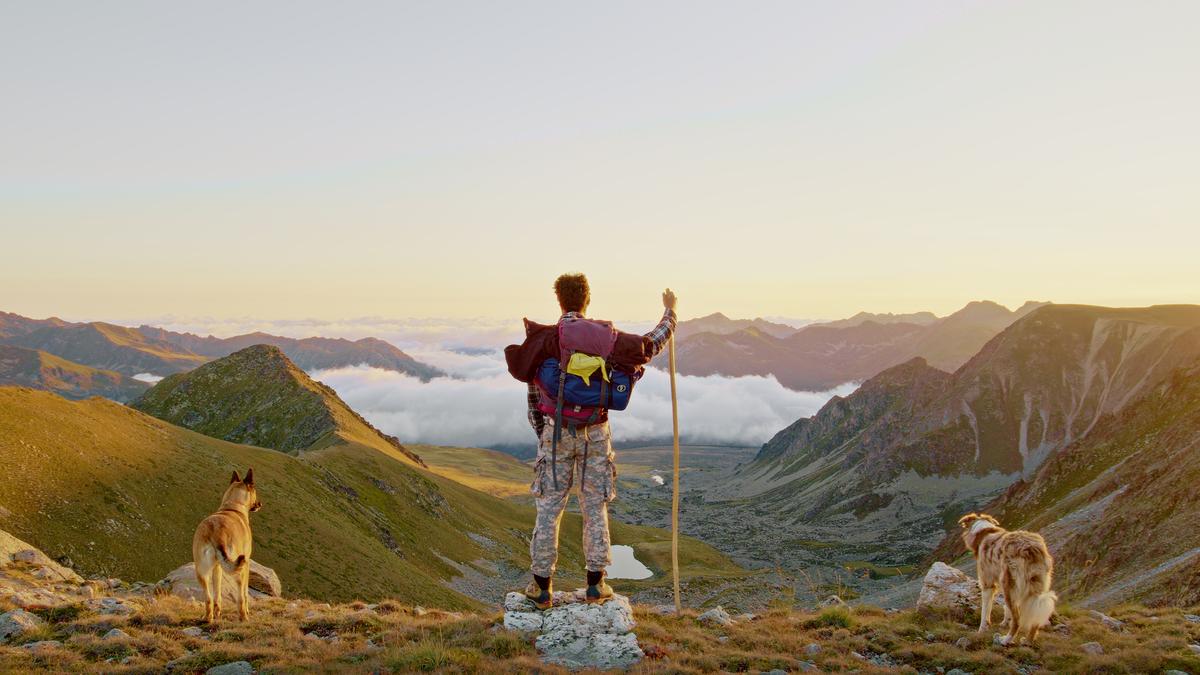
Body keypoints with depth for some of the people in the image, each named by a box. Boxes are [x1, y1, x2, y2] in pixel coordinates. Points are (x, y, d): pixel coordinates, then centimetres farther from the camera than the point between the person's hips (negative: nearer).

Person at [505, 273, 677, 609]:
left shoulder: (541, 341, -6)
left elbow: (533, 395, 2)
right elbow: (652, 343, 8)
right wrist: (670, 311, 24)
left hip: (556, 432, -1)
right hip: (595, 434, 1)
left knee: (549, 508, 6)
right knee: (595, 508, 11)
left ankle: (542, 587, 11)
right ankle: (596, 584, 16)